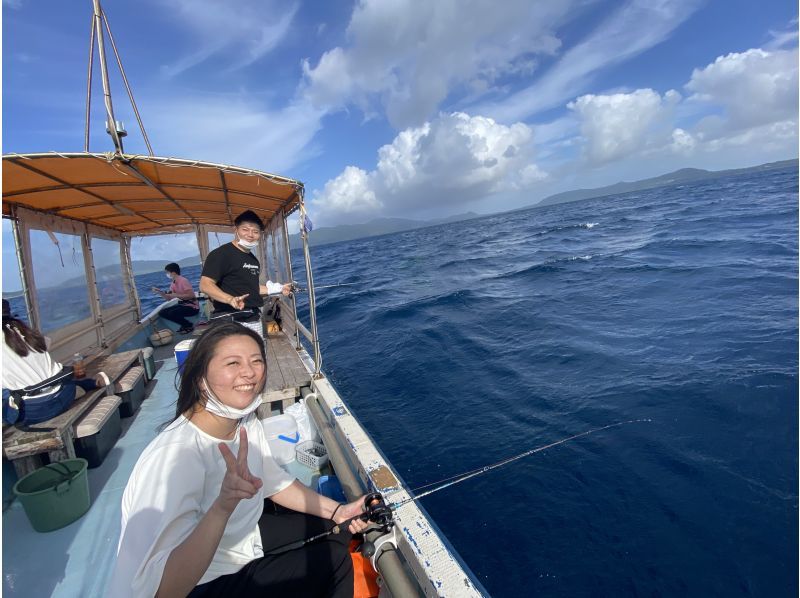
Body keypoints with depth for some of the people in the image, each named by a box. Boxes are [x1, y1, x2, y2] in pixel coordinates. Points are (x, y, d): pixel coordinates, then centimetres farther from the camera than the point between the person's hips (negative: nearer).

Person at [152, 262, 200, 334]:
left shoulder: (183, 281, -17)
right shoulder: (173, 283, 10)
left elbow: (191, 295, -24)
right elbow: (168, 298, 12)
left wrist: (176, 295, -23)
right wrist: (159, 292, -1)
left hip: (192, 307, -9)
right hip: (183, 304, 9)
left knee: (172, 314, -28)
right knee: (162, 313, 3)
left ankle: (189, 326, -3)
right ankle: (184, 325, 9)